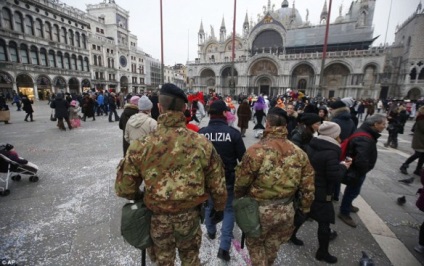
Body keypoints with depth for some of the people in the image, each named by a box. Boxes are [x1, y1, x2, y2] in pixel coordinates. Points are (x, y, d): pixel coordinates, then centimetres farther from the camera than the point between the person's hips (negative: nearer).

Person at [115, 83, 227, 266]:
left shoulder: (140, 146, -20)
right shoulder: (203, 144, -19)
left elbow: (124, 189, -9)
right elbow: (217, 185, -9)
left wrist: (141, 196, 13)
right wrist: (219, 208, 11)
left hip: (158, 217, 0)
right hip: (191, 215, 1)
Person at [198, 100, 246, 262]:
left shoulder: (201, 133, -11)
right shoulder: (233, 133, -18)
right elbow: (243, 157, -10)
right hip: (228, 178, -2)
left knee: (209, 204, 25)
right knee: (229, 209, 15)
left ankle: (211, 232, 48)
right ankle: (224, 246, 14)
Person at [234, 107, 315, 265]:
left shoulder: (256, 151, -23)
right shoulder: (299, 153, -8)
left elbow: (242, 181, -14)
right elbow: (308, 186, -1)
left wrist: (237, 197, 7)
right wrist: (305, 208, 15)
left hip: (260, 209, -4)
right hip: (286, 209, 5)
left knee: (255, 243, 24)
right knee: (273, 245, 29)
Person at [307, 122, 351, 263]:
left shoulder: (312, 146, 1)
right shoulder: (331, 153, -24)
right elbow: (335, 177, -22)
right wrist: (343, 166, -5)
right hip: (322, 194, -8)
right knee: (324, 223, 9)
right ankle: (323, 253, 25)